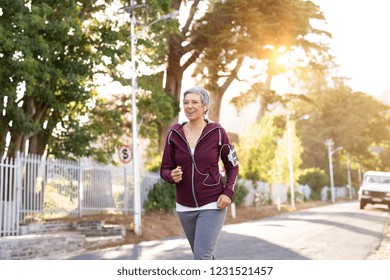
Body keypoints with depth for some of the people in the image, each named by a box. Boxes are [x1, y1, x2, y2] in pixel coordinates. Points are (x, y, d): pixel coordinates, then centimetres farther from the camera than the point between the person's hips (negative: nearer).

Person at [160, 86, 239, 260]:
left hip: (212, 205, -4)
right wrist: (172, 176, -19)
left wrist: (228, 193, -11)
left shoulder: (217, 132, -7)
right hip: (185, 207, 4)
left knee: (202, 256, -12)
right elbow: (165, 169, 4)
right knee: (205, 256, 19)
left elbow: (233, 166, 3)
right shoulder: (174, 134, -1)